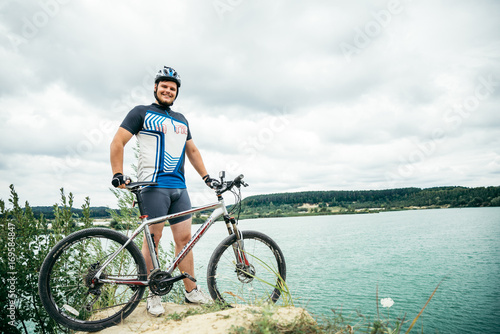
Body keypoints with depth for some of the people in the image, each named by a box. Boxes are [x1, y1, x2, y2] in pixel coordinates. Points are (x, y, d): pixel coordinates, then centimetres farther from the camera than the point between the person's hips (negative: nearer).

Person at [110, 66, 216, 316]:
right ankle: (153, 296, 9)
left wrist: (206, 176, 19)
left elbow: (192, 150, 27)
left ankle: (191, 291, 13)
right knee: (153, 239, -3)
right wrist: (118, 174, -12)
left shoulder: (181, 119, 23)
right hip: (153, 185, -5)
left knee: (184, 238, 4)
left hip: (179, 187, 6)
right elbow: (118, 142, 0)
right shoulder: (141, 113, 6)